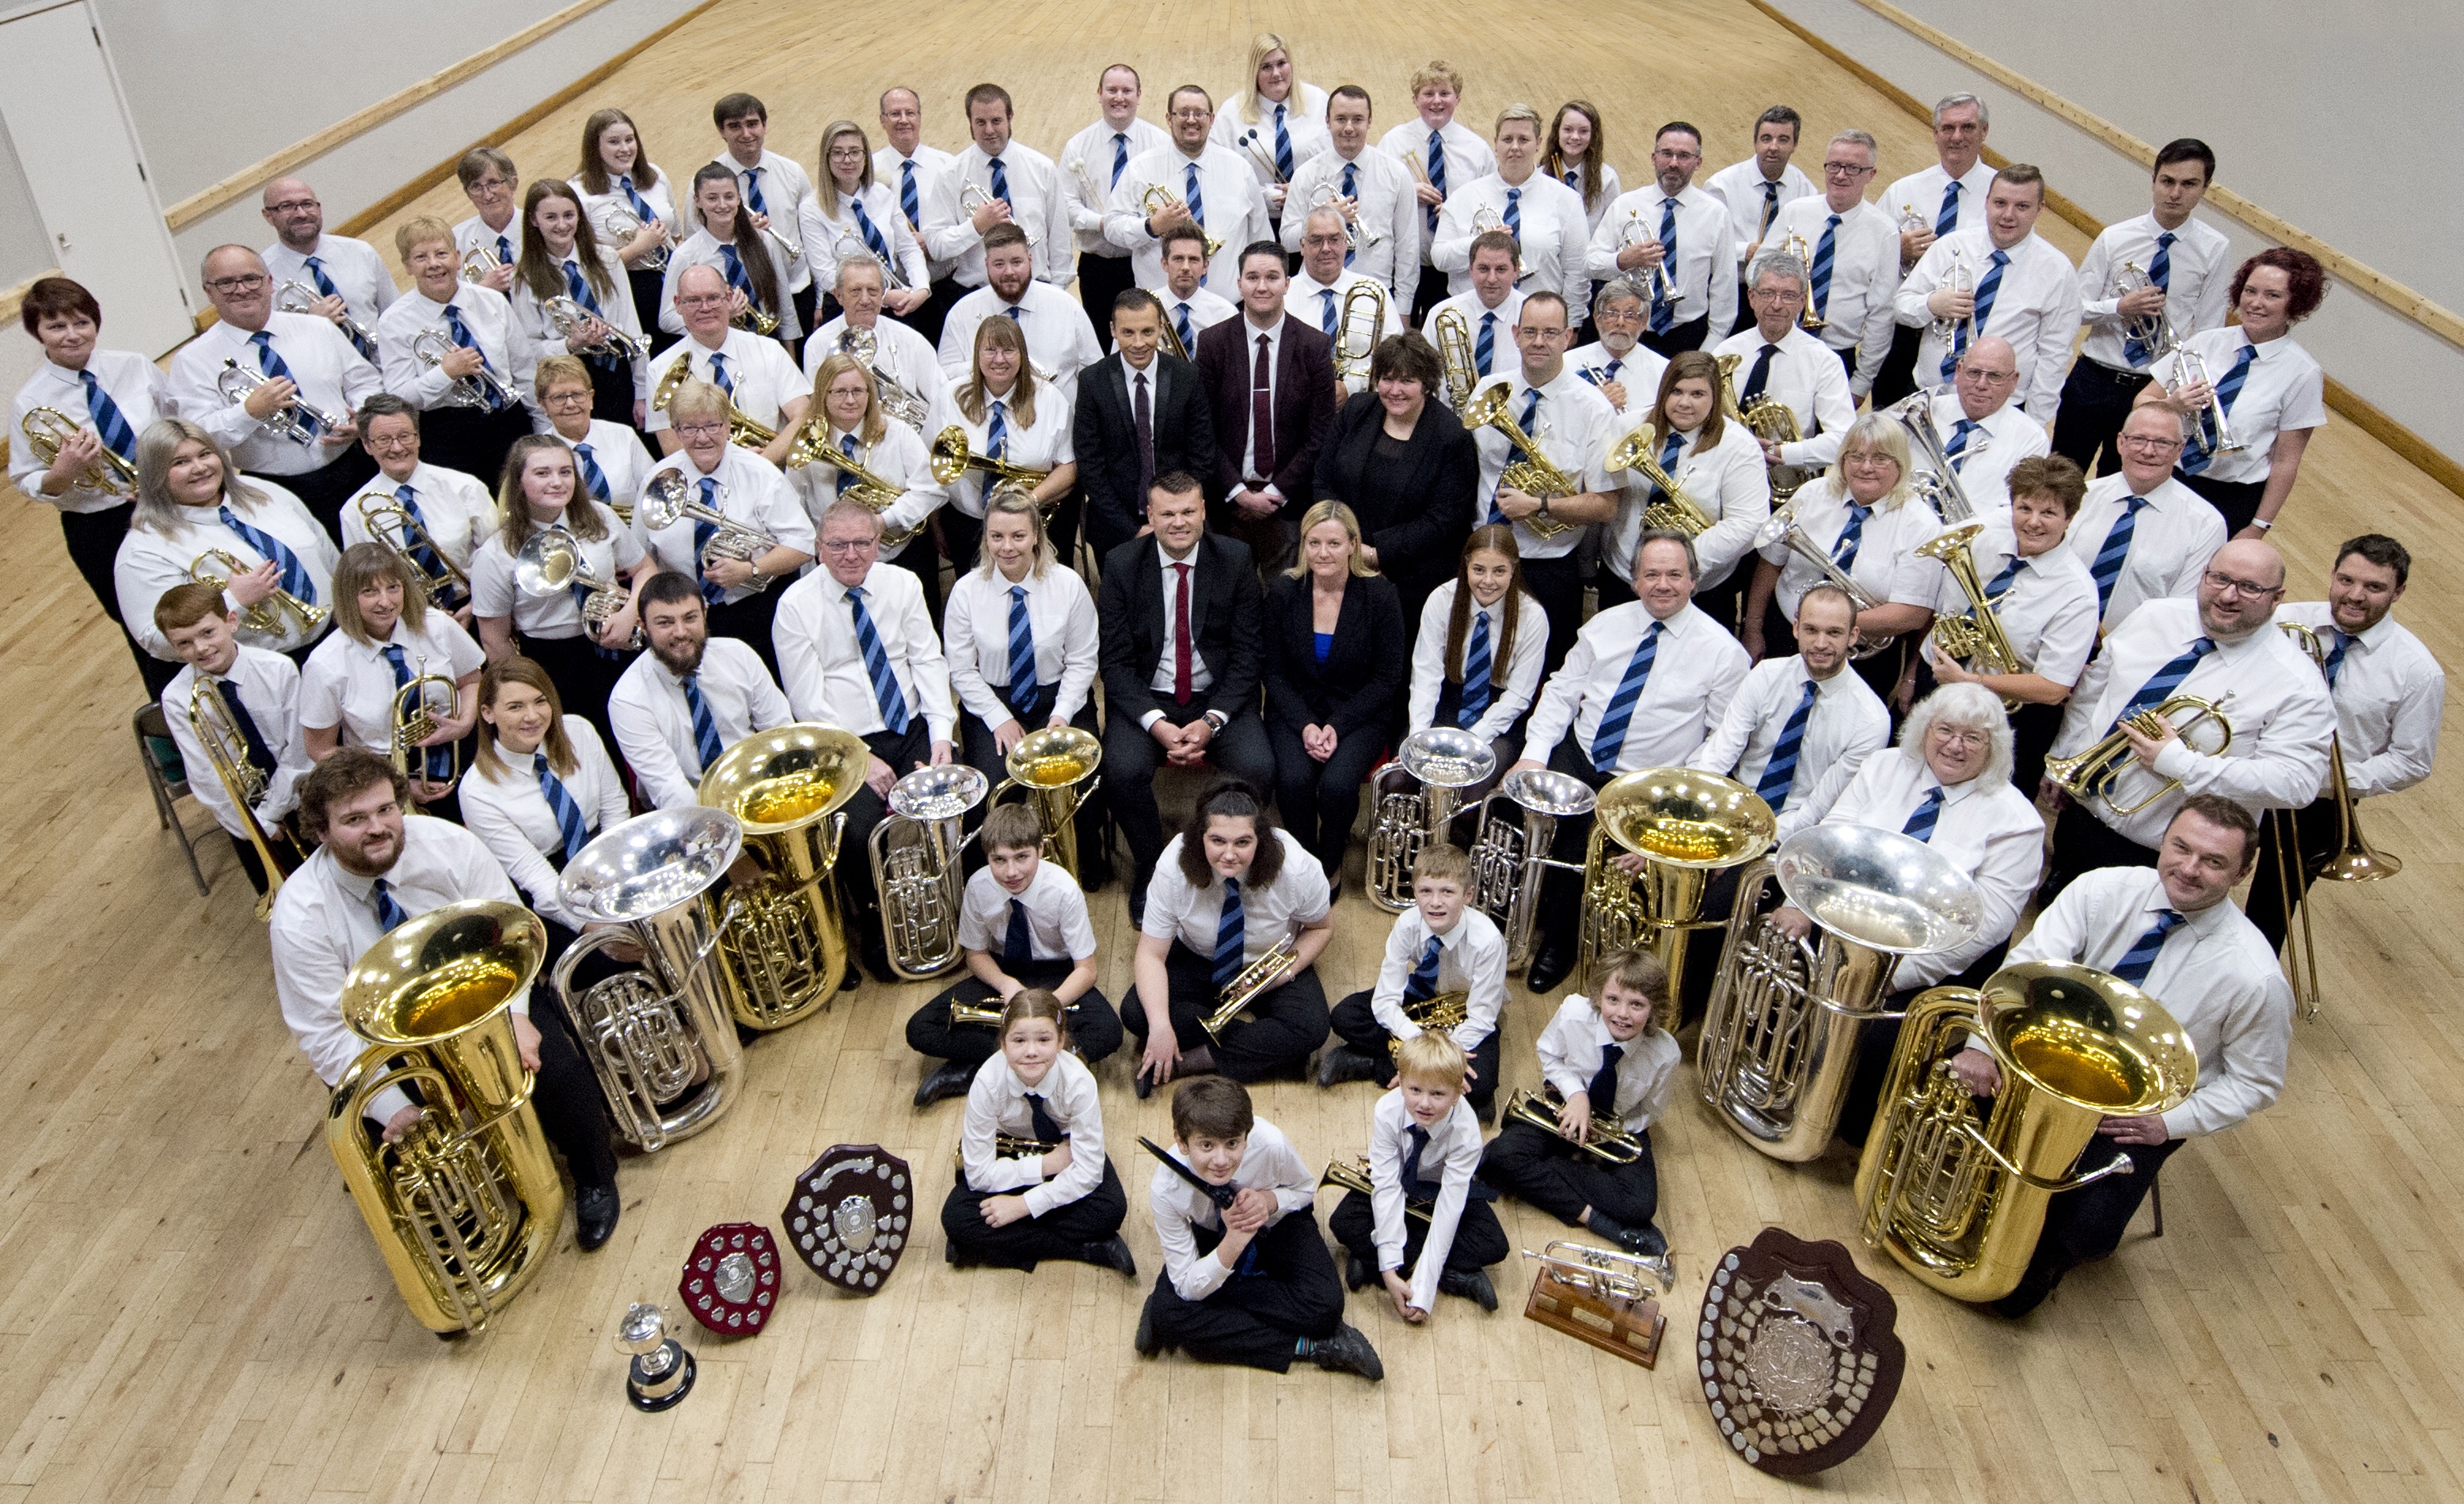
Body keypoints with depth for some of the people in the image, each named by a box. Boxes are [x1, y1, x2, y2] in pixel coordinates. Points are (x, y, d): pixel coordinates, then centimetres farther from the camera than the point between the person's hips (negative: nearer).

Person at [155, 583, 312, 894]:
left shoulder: (279, 670, -16)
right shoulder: (176, 698, -15)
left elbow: (297, 751, -13)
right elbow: (206, 779, -15)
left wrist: (271, 814, -16)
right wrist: (260, 828, -17)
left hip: (295, 796, 0)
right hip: (241, 807, 0)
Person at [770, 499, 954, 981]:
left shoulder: (903, 585, 6)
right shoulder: (796, 605, -4)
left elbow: (928, 661, 3)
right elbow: (807, 701, -7)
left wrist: (940, 733, -11)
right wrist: (859, 760, -14)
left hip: (913, 730, 3)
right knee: (863, 829, -28)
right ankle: (876, 927, 1)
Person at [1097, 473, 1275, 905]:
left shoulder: (1236, 559, -3)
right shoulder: (1121, 565, -4)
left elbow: (1249, 654, -3)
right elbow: (1116, 660, -6)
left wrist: (1212, 721, -17)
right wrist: (1157, 724, -20)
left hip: (1219, 696, 0)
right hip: (1146, 698, 0)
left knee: (1258, 767, -25)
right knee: (1124, 770, -28)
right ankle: (1149, 868, 0)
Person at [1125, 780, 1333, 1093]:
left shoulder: (1295, 868, -27)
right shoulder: (1174, 867, -27)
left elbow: (1321, 927, -6)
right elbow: (1151, 955, -22)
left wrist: (1288, 970, -23)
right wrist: (1161, 1027, -36)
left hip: (1270, 965, -1)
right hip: (1198, 959, 1)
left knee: (1311, 1030, -30)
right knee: (1135, 1012, -26)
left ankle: (1185, 1061, -23)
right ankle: (1267, 1048, -19)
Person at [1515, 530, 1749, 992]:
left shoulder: (1721, 650, -5)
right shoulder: (1606, 625, 6)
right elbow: (1562, 690, 8)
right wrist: (1534, 754, -6)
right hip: (1577, 757, 4)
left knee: (1578, 840, -24)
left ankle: (1557, 944, 1)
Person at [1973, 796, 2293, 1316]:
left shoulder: (2255, 977, -15)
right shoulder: (2103, 891, -12)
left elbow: (2254, 1084, -3)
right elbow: (2027, 965, -18)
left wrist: (2171, 1123, -16)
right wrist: (1981, 1045, -32)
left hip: (2140, 1112, -2)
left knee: (2085, 1227, -25)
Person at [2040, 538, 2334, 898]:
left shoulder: (2297, 682, -17)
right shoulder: (2154, 617, -3)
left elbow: (2295, 782, -24)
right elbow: (2091, 689, 8)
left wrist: (2179, 763, -29)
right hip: (2079, 812, 5)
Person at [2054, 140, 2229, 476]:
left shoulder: (2215, 249, -6)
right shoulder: (2115, 238, -5)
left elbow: (2207, 332, -3)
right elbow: (2075, 308, -4)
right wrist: (2120, 307, -23)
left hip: (2158, 388, 0)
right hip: (2093, 380, 1)